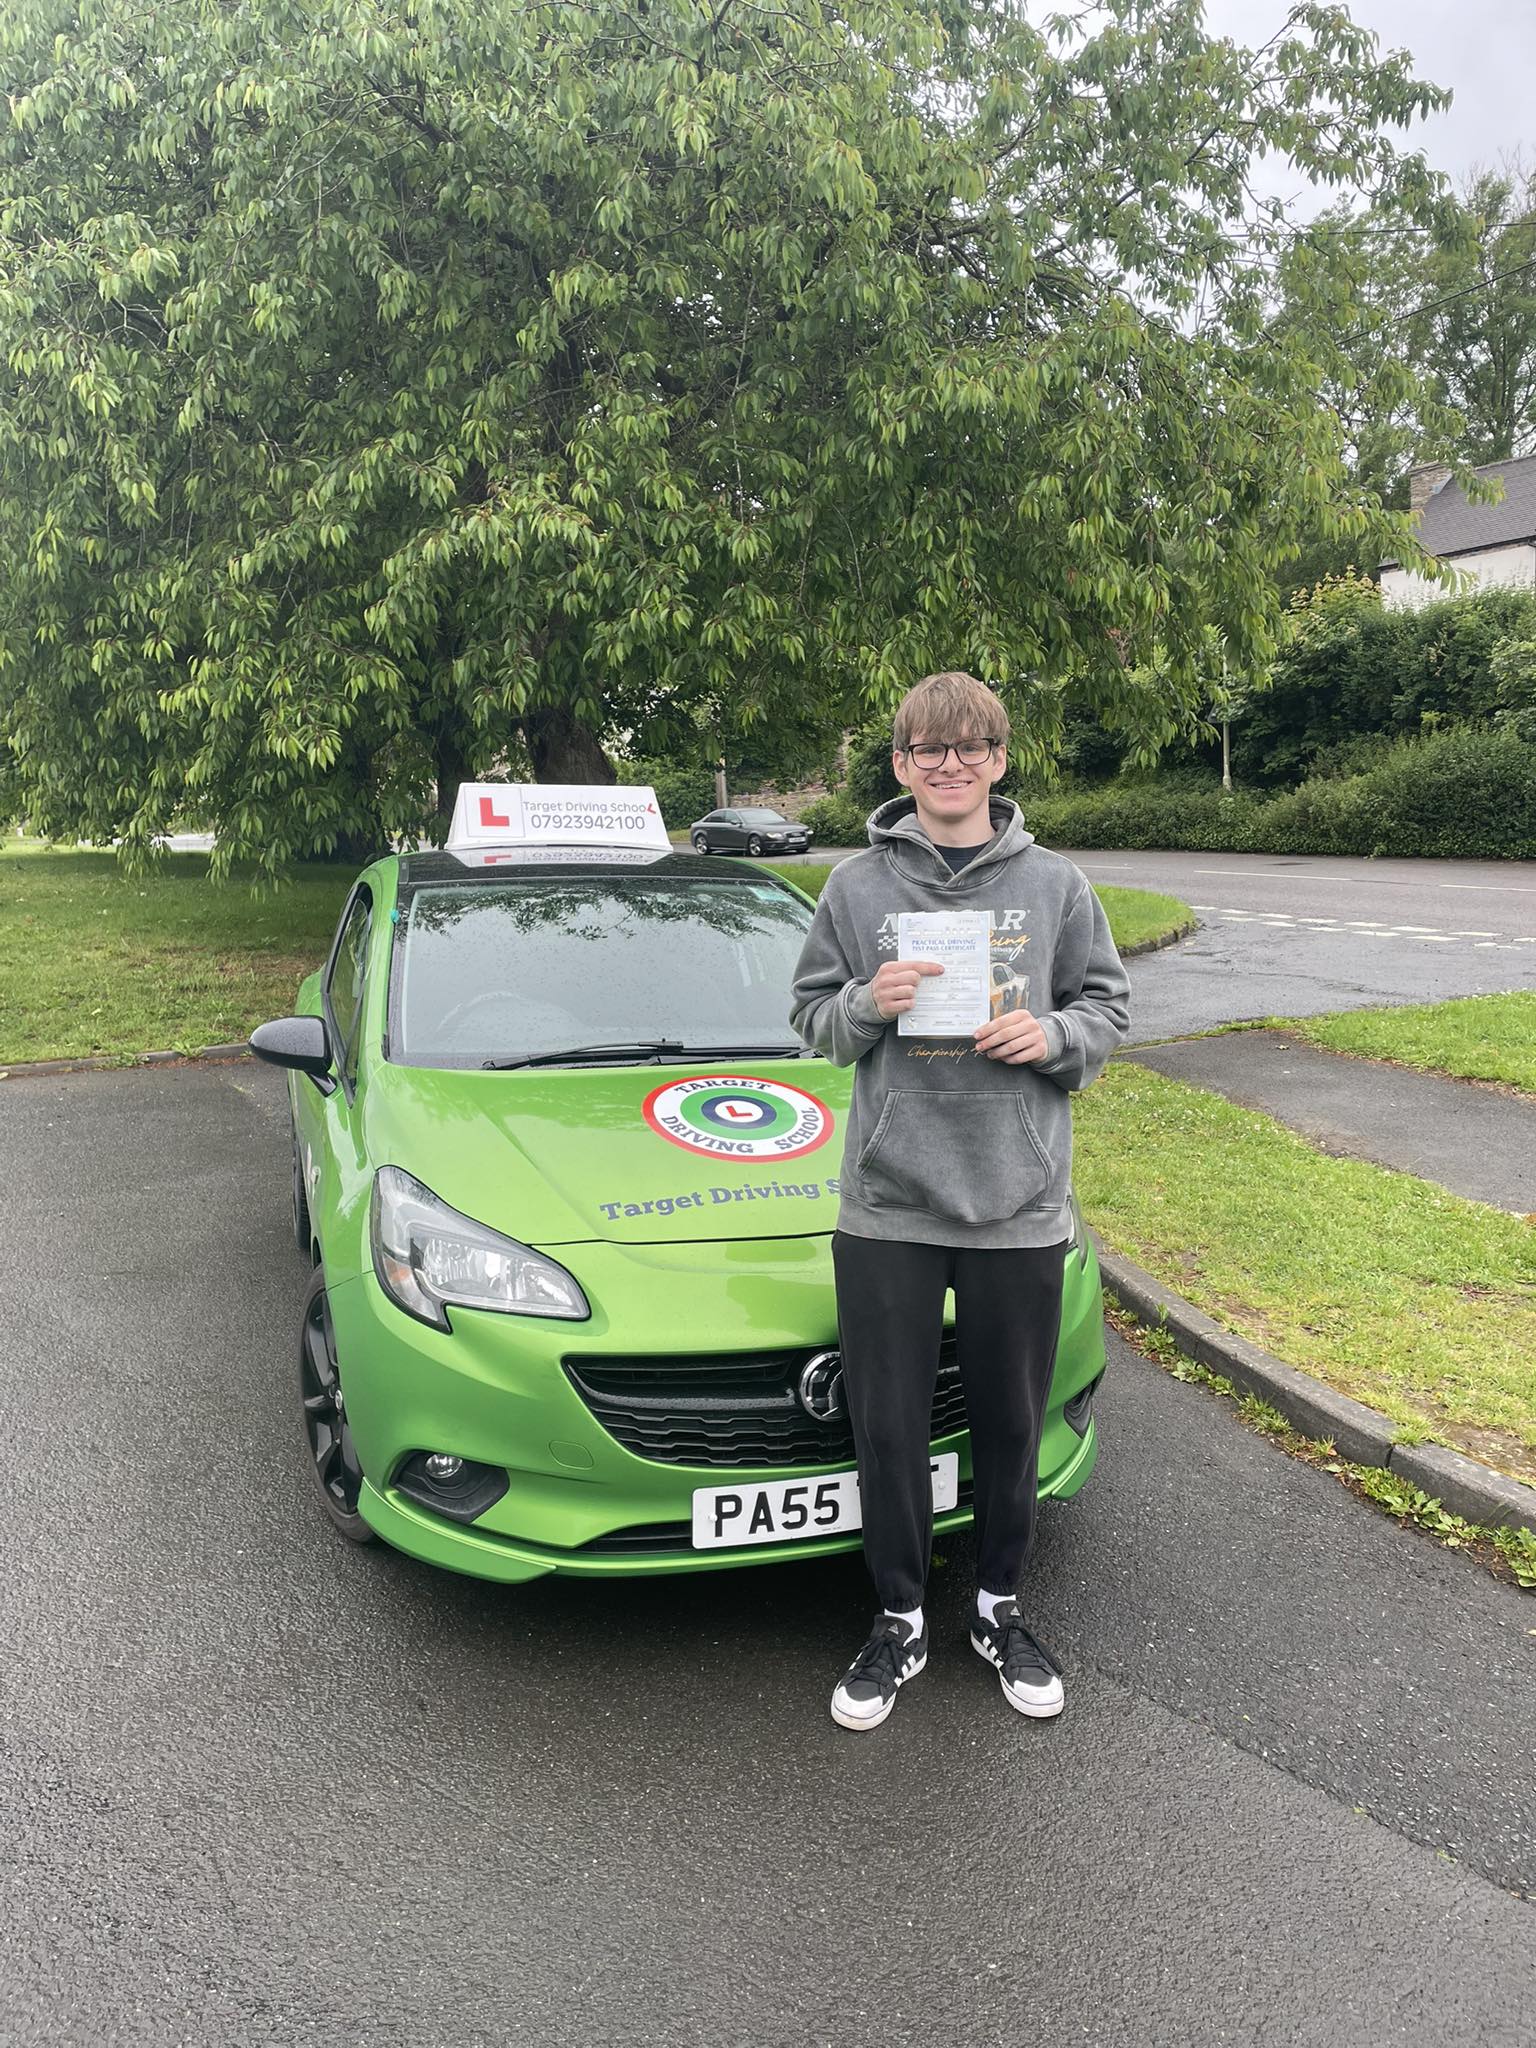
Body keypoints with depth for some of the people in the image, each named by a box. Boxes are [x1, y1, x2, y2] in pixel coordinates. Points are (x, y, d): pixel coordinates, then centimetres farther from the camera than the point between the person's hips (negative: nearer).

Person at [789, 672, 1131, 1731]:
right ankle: (900, 1620, 30)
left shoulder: (1055, 885, 3)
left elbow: (1107, 1007, 9)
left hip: (1019, 1207, 1)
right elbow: (812, 1016, 7)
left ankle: (1001, 1606, 37)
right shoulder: (857, 887, 3)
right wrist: (869, 1004, -14)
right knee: (888, 1429, 8)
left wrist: (1053, 1036, -12)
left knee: (1012, 1424, 14)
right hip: (886, 1209, 0)